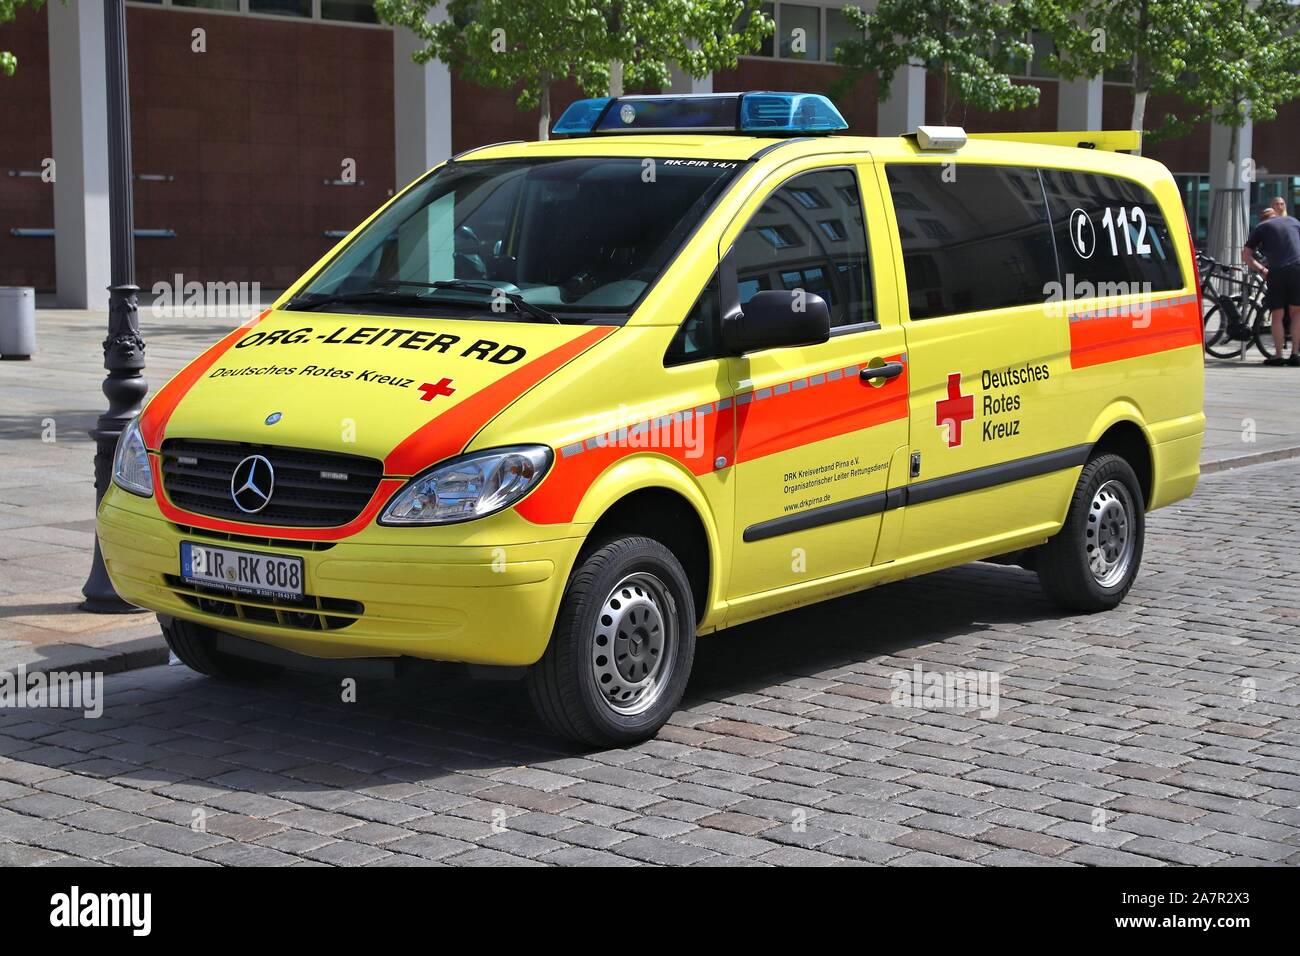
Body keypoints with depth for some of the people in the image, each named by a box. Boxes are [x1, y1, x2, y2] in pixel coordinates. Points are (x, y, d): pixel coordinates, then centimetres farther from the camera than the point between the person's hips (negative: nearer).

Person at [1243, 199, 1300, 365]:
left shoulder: (1261, 227, 14)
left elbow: (1246, 255, 11)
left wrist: (1261, 269, 21)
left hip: (1277, 272, -2)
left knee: (1277, 315, 5)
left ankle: (1278, 356, 3)